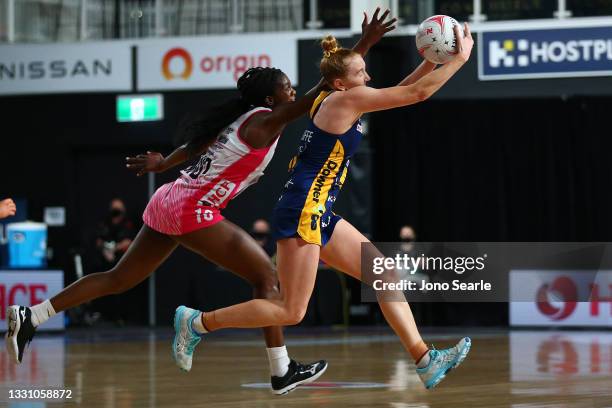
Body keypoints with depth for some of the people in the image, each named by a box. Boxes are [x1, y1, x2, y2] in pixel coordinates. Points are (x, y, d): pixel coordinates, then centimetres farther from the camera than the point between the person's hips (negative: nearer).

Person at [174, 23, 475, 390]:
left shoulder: (344, 101, 14)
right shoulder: (345, 99, -12)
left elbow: (402, 90, 23)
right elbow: (417, 93, -13)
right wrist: (461, 58, -5)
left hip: (319, 215, 11)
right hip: (302, 212, -11)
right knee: (291, 312, -7)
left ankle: (424, 360, 4)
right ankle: (199, 322, 4)